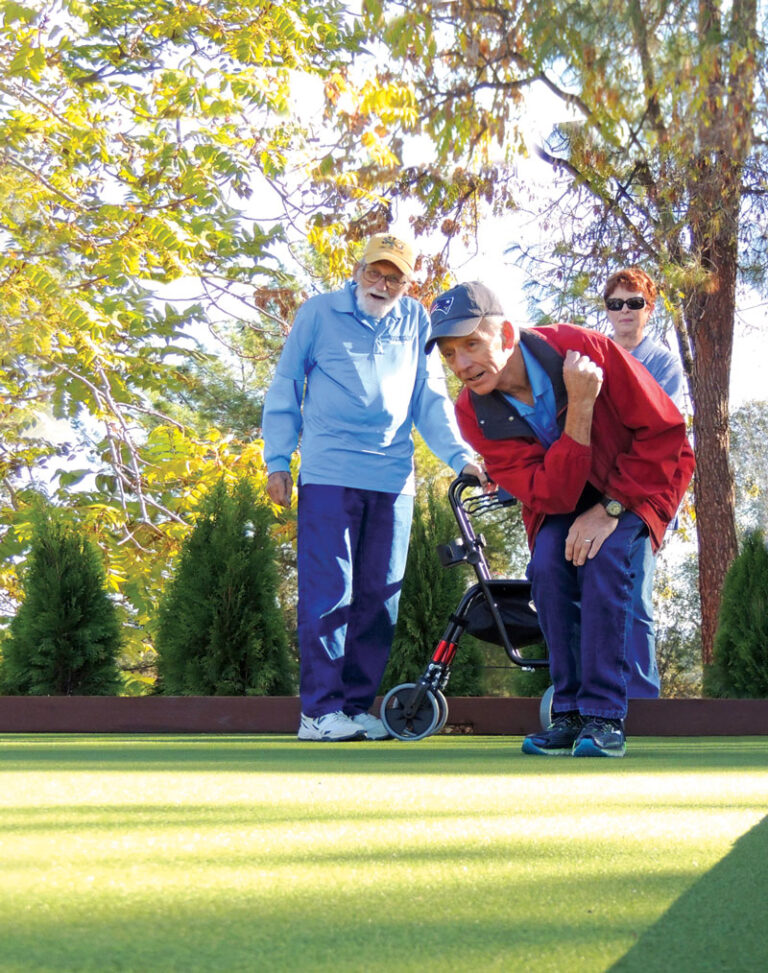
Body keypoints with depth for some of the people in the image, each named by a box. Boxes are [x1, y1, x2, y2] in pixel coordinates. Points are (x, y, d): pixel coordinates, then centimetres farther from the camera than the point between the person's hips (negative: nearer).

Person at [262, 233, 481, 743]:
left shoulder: (416, 321, 13)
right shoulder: (319, 313, 6)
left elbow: (431, 398, 16)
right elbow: (285, 388, 9)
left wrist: (460, 456, 4)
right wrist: (278, 459, 3)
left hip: (393, 478, 4)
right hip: (328, 474, -4)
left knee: (380, 595, 4)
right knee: (329, 591, -9)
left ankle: (357, 705, 13)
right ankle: (319, 710, -6)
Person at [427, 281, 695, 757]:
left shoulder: (585, 348, -29)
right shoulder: (475, 413, -21)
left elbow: (665, 431, -21)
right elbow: (552, 496, -28)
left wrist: (609, 509, -25)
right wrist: (580, 407, -40)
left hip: (638, 482, -3)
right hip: (561, 498, 3)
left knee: (602, 557, -28)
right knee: (548, 564, -24)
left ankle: (605, 717, -23)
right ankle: (570, 713, -14)